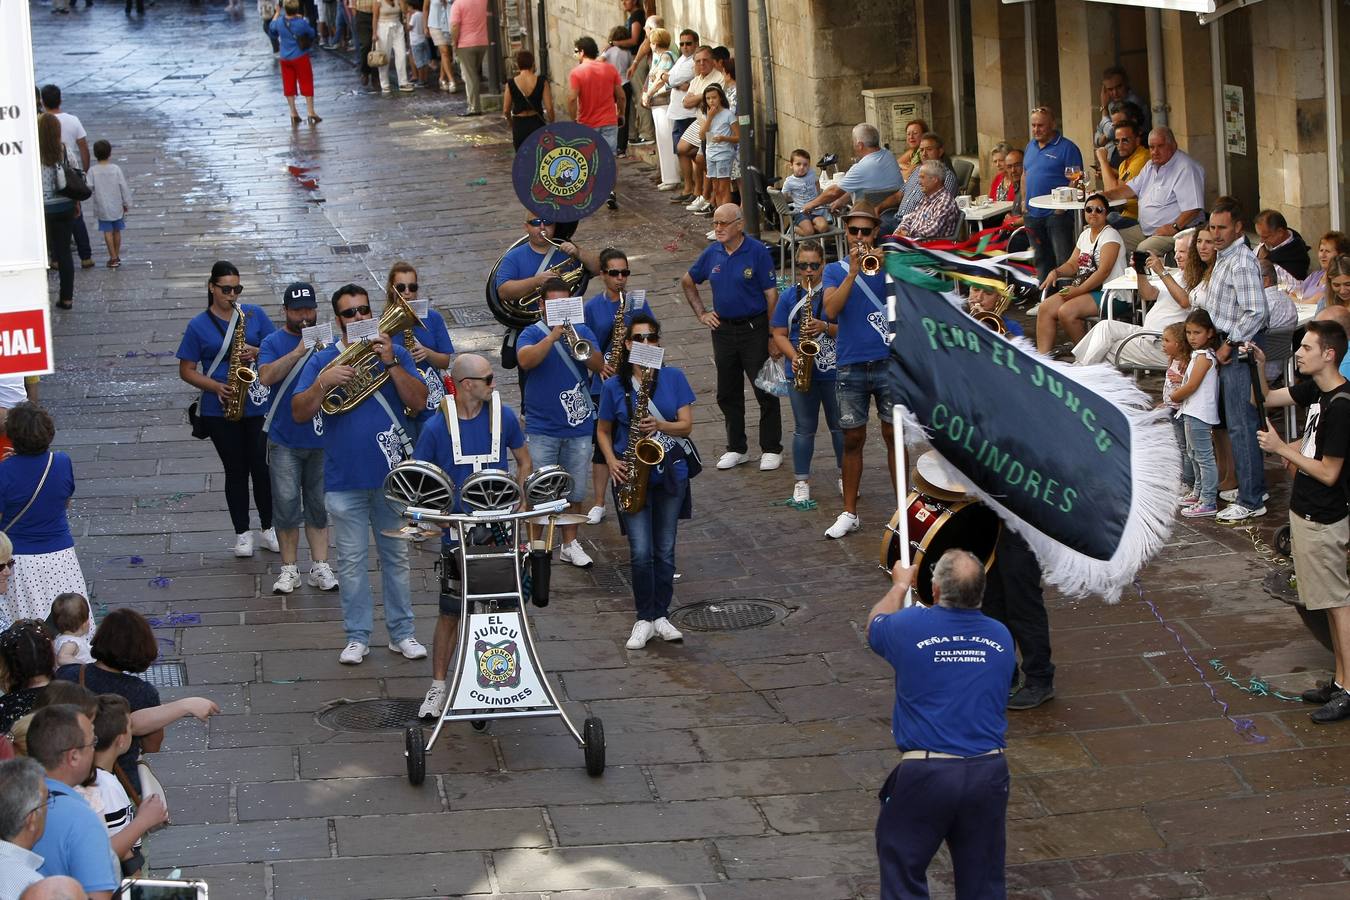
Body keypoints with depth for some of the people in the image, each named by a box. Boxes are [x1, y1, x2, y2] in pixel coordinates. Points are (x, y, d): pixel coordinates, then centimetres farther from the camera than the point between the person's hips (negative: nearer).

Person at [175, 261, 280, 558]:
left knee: (261, 465, 1)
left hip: (258, 403, 1)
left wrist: (257, 352, -14)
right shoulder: (198, 326, -2)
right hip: (219, 410, -1)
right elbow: (186, 370, 0)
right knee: (236, 469, 5)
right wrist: (216, 387, -14)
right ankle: (242, 533, 16)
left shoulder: (254, 314, 3)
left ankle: (268, 528, 15)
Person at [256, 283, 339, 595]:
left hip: (321, 437, 2)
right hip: (285, 438, -2)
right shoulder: (273, 342, 1)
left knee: (319, 506, 6)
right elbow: (267, 376, -16)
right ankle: (289, 569, 5)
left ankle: (320, 566, 11)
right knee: (286, 505, -3)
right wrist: (298, 351, -22)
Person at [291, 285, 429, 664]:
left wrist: (390, 362, -17)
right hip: (344, 480, 0)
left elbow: (418, 401, -7)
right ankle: (357, 637, 12)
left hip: (391, 475, 1)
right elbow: (299, 412, -6)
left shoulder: (395, 353, 4)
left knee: (396, 557, 9)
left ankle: (402, 633, 17)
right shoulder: (322, 361, 3)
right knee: (351, 561, 4)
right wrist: (324, 382, -21)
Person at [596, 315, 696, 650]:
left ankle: (660, 616, 18)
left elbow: (686, 424, -2)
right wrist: (612, 462, -8)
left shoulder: (674, 378, 0)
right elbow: (603, 431, 9)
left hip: (670, 473, 1)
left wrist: (659, 426, -22)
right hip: (632, 474, -1)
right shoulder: (614, 386, -1)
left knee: (664, 550, 7)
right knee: (641, 552, -7)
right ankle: (644, 620, 5)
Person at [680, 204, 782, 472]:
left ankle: (771, 449, 9)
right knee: (728, 394, 11)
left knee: (765, 393, -1)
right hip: (723, 328, 5)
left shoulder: (757, 252, -11)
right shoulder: (712, 253, 3)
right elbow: (687, 282, 20)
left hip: (755, 328, -5)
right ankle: (736, 449, 24)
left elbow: (771, 294, -11)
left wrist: (773, 336, -13)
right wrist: (701, 313, 10)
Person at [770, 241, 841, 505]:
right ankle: (801, 481, 13)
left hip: (834, 371, -1)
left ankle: (845, 474, 23)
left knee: (840, 424, 8)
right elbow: (779, 334, 3)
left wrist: (825, 327, -21)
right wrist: (794, 356, -13)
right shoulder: (789, 296, 3)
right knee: (804, 428, 6)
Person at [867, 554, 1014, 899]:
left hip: (926, 774, -3)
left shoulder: (910, 627, -10)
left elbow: (875, 624, 14)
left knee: (902, 871, 12)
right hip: (989, 770, 3)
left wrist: (900, 585, 33)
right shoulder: (1001, 637, 1)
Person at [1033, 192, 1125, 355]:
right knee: (1045, 308, -9)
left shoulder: (1110, 235, -9)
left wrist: (1078, 290, -22)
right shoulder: (1085, 235, 17)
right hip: (1083, 289, 9)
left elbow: (1104, 271, -19)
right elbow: (1073, 265, 18)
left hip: (1108, 293, -9)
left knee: (1066, 311, -29)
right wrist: (1056, 272, -4)